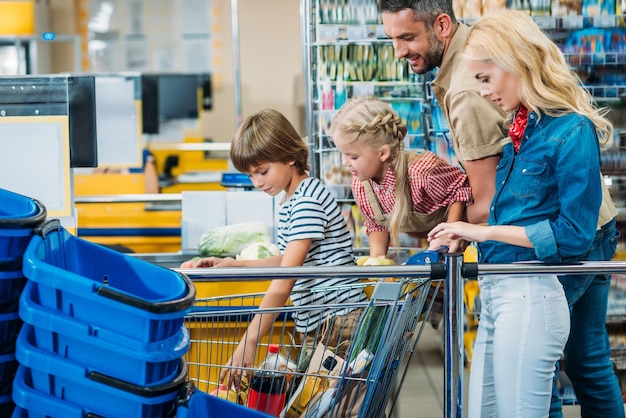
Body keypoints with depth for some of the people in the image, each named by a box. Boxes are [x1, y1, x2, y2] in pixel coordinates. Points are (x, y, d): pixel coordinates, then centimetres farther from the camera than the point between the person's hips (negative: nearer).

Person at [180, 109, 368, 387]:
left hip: (339, 320, -10)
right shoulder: (290, 202, 14)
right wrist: (234, 264, 14)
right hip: (314, 322, 10)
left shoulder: (307, 201, -17)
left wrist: (249, 342, -25)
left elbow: (285, 280, -22)